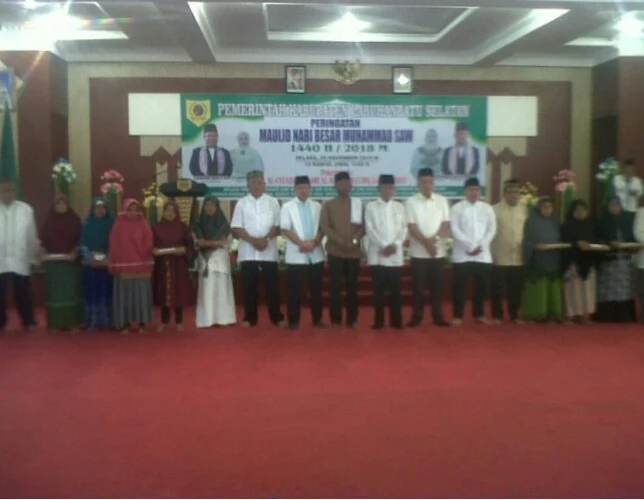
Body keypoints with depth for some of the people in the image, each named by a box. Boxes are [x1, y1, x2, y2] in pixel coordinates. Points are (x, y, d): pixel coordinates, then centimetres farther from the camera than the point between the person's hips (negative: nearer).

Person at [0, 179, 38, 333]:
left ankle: (28, 322, 22)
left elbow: (32, 235, 2)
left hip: (20, 260, -1)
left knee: (23, 294, 8)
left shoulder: (26, 210, -2)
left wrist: (33, 257, 4)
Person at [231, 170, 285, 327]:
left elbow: (278, 226, 2)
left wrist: (266, 239, -13)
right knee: (249, 286, 5)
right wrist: (253, 240, -13)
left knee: (272, 285, 4)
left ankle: (276, 317, 12)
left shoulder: (273, 202, 5)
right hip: (248, 252, 0)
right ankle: (250, 318, 14)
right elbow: (236, 229, -1)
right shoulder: (241, 203, 4)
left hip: (269, 252, 0)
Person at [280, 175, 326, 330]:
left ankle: (317, 319, 17)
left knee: (316, 289, 8)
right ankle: (293, 320, 10)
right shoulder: (287, 207, 2)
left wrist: (314, 242, -12)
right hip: (296, 255, -2)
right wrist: (302, 243, -16)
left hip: (315, 254, 3)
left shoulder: (317, 206, 10)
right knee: (295, 290, 1)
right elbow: (285, 229, -6)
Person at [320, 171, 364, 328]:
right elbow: (324, 226, -3)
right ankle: (335, 319, 5)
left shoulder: (358, 204, 12)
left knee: (352, 286, 3)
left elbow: (363, 226, 6)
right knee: (335, 286, -2)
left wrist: (354, 240, -12)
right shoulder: (328, 205, 8)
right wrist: (340, 241, -15)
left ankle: (352, 319, 11)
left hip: (354, 252, 1)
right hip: (335, 251, -1)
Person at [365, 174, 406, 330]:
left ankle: (396, 320, 9)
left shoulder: (399, 207, 12)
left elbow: (404, 228, 6)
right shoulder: (371, 206, 4)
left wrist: (395, 244, -9)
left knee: (395, 289, 3)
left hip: (395, 254, 2)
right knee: (378, 289, 1)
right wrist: (383, 245, -12)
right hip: (377, 254, -2)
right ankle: (379, 320, 8)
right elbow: (370, 230, -3)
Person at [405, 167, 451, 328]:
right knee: (418, 286, 2)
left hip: (439, 251, 2)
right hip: (419, 252, -2)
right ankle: (417, 316, 11)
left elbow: (446, 225, 2)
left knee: (437, 285, 6)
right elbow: (412, 227, -7)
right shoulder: (411, 202, -1)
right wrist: (426, 242, -17)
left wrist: (434, 239, -14)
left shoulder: (442, 200, 6)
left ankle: (438, 316, 14)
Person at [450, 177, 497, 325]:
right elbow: (455, 230, -6)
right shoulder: (457, 208, 2)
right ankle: (458, 316, 7)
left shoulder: (487, 208, 11)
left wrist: (480, 246, -8)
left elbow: (492, 230, 5)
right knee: (460, 286, -2)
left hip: (483, 254, 3)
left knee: (482, 286, 6)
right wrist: (470, 246, -13)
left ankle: (479, 314, 19)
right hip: (462, 254, -3)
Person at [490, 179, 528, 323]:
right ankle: (497, 316, 15)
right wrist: (492, 253, -8)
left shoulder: (525, 210, 7)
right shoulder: (495, 209, -5)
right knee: (498, 289, 3)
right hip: (500, 257, -3)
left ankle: (514, 315, 23)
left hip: (518, 258, 3)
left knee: (516, 289, 10)